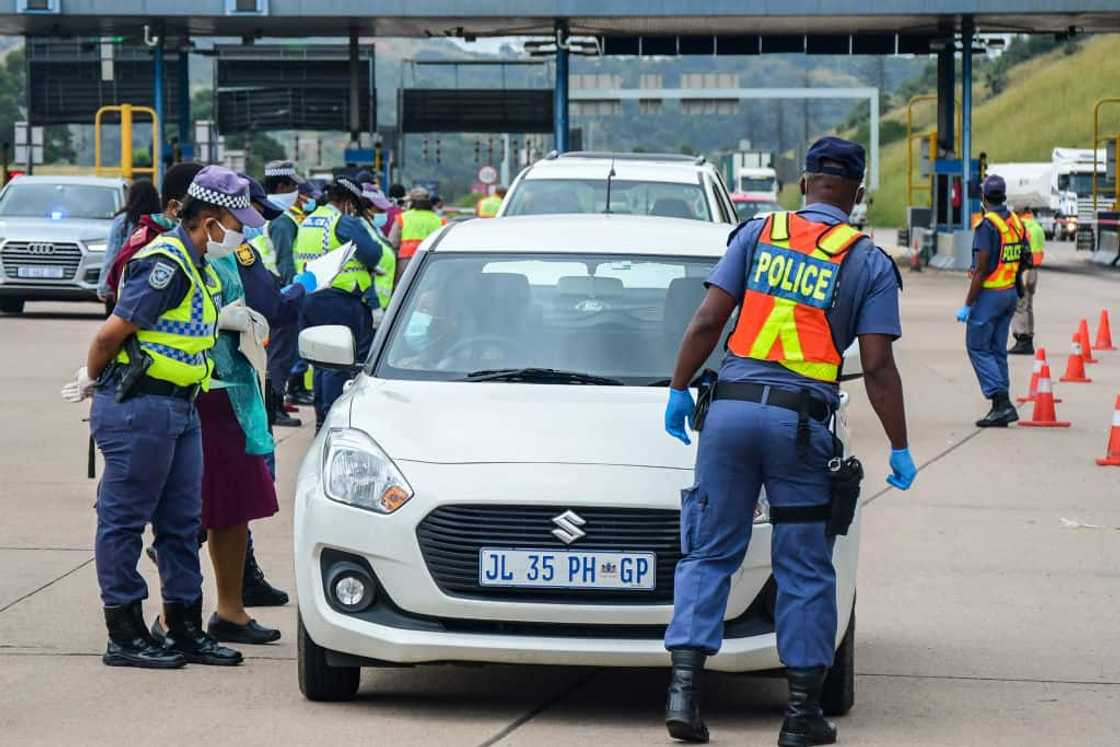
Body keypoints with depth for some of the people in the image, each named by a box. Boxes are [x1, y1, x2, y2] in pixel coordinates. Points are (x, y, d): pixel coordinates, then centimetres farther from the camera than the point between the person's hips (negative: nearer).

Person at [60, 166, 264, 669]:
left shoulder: (197, 268, 16)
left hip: (179, 409, 10)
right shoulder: (166, 263, -17)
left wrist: (93, 378, 16)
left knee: (182, 523, 12)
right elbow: (113, 332, -17)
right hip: (139, 407, -10)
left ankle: (185, 630, 19)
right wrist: (93, 380, -1)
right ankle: (125, 636, 3)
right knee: (124, 520, -1)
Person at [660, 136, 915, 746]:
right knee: (804, 570, 7)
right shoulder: (869, 262, 4)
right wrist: (900, 450, 5)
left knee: (709, 553, 9)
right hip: (802, 422, -2)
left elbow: (708, 320, 2)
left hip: (731, 407, 2)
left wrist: (678, 388, 12)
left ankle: (684, 688, -3)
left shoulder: (758, 234, 9)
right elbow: (877, 367, -1)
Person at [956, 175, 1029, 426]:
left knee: (977, 348, -2)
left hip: (989, 293, -8)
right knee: (997, 350, 12)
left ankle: (1002, 403, -12)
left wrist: (967, 305, -16)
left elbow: (981, 269, -19)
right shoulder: (1016, 222, 8)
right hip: (1011, 293, 8)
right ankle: (1001, 407, 10)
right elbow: (1026, 259, 14)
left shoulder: (987, 225, -17)